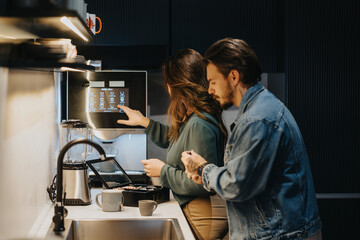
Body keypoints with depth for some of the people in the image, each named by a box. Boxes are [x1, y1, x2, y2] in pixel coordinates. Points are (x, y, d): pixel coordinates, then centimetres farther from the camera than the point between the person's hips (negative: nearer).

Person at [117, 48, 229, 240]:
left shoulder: (199, 125, -24)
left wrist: (164, 171, -13)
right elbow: (173, 139, 31)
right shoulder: (190, 120, 7)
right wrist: (144, 122, 31)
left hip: (206, 215, -10)